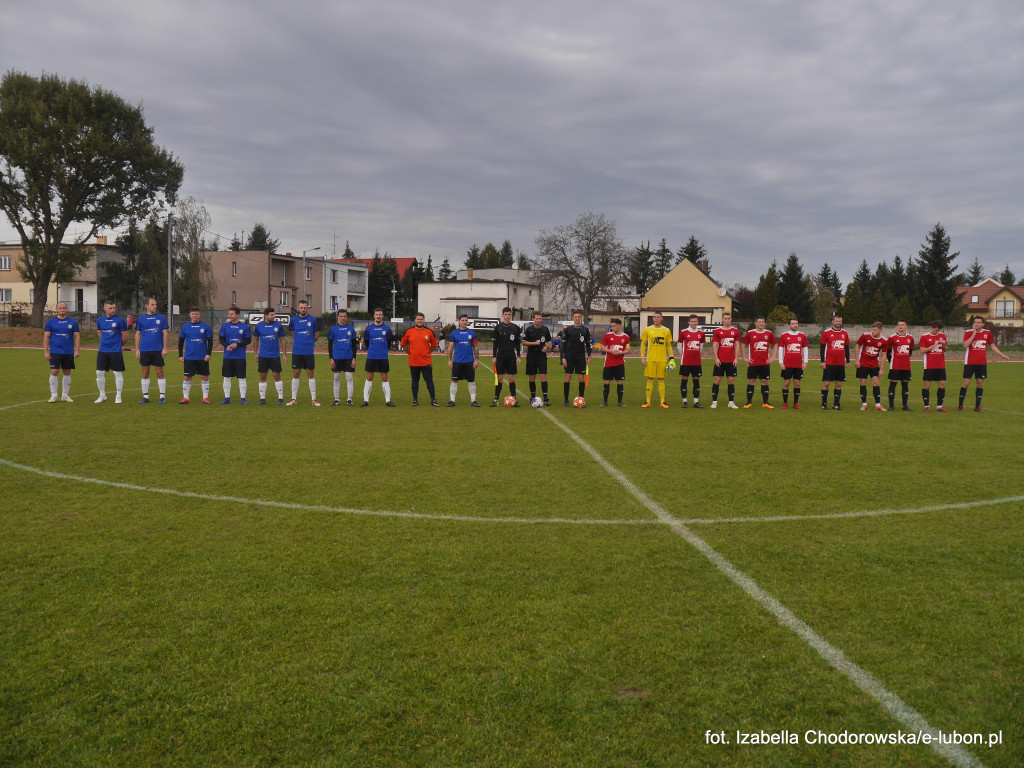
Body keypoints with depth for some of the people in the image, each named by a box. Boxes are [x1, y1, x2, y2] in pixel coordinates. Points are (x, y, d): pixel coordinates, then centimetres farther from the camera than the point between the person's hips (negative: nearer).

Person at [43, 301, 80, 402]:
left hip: (69, 352, 2)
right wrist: (46, 351, -4)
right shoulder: (51, 322, 3)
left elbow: (77, 336, 6)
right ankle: (53, 395, 3)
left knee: (67, 373, 7)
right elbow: (46, 337, 3)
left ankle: (65, 395, 16)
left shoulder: (73, 322, 6)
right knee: (54, 372, -6)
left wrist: (77, 350, -3)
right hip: (55, 352, -2)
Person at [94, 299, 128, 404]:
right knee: (99, 373, 4)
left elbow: (125, 337, -1)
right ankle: (102, 395, 16)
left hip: (116, 351, -4)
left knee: (118, 373, 0)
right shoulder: (100, 320, 7)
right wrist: (105, 343, 15)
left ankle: (118, 396, 10)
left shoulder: (120, 320, -6)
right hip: (102, 351, 4)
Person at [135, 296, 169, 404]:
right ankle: (145, 396, 13)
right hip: (144, 350, 1)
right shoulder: (141, 319, 7)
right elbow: (137, 334, 9)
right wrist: (137, 349, 3)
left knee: (159, 372, -1)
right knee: (145, 373, 6)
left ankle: (162, 396, 6)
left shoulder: (161, 318, 4)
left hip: (158, 350, -1)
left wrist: (165, 348, -3)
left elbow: (165, 333, 4)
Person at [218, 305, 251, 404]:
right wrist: (227, 346, -13)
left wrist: (237, 344, -13)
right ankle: (227, 397, 15)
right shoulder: (224, 326, 5)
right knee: (227, 377, 6)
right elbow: (221, 339, 6)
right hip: (227, 356, 2)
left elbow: (248, 340, 0)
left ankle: (243, 398, 9)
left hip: (240, 356, -2)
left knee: (241, 378, 1)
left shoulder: (244, 326, 0)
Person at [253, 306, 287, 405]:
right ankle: (262, 398, 13)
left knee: (277, 376, -2)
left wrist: (284, 354, 4)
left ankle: (280, 398, 6)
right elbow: (256, 340, 12)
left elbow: (282, 340, 6)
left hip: (275, 356, -1)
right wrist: (255, 353, 9)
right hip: (262, 356, 1)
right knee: (262, 376, 5)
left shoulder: (278, 325, 1)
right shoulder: (259, 326, 2)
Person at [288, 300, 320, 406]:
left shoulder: (312, 319, 1)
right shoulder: (294, 319, 5)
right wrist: (298, 341, 13)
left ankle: (314, 398, 7)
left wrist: (310, 342, 9)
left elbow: (317, 334, 12)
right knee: (295, 375, 4)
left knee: (311, 375, 2)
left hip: (309, 352, -1)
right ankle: (293, 398, 11)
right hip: (296, 352, 1)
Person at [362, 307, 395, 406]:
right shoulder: (369, 328, 2)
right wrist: (370, 350, 10)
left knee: (384, 378, 4)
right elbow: (366, 341, 12)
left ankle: (388, 400, 7)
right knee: (369, 378, 3)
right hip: (371, 357, 0)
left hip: (383, 357, 0)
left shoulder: (387, 328, 2)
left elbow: (389, 342, 14)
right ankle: (366, 400, 8)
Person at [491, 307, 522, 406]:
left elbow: (518, 343, 8)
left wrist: (519, 356, 1)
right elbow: (495, 343, 3)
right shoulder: (498, 327, 2)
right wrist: (494, 356, -3)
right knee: (499, 378, -1)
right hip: (500, 355, -1)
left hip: (511, 356, 1)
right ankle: (496, 399, 3)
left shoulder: (515, 328, 6)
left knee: (512, 378, 1)